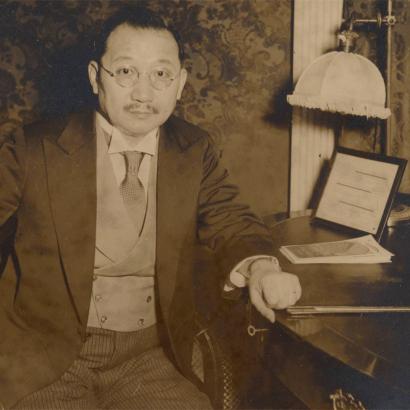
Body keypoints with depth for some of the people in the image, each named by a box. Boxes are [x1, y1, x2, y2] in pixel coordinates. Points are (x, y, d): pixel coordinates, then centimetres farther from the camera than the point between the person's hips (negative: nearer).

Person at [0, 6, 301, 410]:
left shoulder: (195, 152, 4)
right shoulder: (33, 150, -6)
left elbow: (230, 223, 4)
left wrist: (260, 269, -19)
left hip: (147, 357, 3)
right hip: (45, 353, -2)